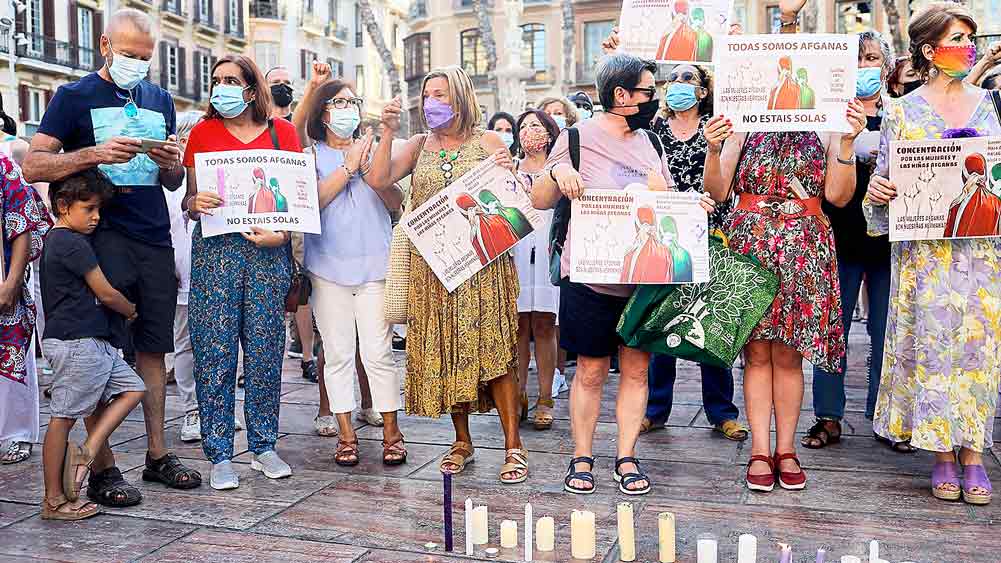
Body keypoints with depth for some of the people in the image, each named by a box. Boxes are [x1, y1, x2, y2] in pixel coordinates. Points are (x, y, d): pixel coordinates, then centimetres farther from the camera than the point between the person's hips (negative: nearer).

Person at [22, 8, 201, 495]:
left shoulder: (160, 100, 17)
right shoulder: (74, 97, 3)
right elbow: (33, 166, -5)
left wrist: (171, 163, -2)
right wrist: (94, 154, -19)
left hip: (155, 240, 5)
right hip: (103, 240, -4)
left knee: (153, 350, 8)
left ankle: (157, 455, 16)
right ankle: (102, 466, 7)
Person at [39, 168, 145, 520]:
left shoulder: (55, 241, 17)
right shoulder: (73, 244, -14)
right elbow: (106, 293, -10)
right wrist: (132, 311, 8)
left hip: (93, 342, 10)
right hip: (77, 343, -10)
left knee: (132, 389, 9)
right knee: (63, 417, -3)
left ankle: (88, 454, 5)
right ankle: (54, 501, 5)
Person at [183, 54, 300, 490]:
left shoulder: (281, 131, 9)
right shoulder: (203, 132, 9)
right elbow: (189, 199, 9)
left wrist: (282, 232, -10)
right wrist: (196, 203, -14)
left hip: (268, 248, 1)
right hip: (216, 249, 0)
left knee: (265, 350, 4)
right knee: (215, 352, -2)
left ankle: (264, 447, 16)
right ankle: (220, 455, 7)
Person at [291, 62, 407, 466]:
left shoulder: (373, 150, 11)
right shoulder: (313, 153, 7)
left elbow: (396, 202, 4)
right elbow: (313, 198, -10)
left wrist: (368, 170, -8)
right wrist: (348, 167, -9)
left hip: (374, 263, 0)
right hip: (329, 265, 0)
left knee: (378, 352, -1)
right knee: (338, 353, 4)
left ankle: (391, 432, 10)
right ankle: (346, 435, 14)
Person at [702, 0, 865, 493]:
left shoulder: (826, 128, 7)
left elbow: (838, 195, -1)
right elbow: (717, 192, 1)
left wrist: (847, 141, -11)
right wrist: (713, 149, -14)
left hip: (804, 248, 0)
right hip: (750, 244, 0)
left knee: (788, 352, 4)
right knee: (757, 350, 2)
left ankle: (785, 450, 14)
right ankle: (760, 451, 9)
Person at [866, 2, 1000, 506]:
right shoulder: (903, 111, 1)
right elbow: (886, 178, 1)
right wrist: (876, 191, -20)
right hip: (927, 250, -3)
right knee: (934, 341, -2)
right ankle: (943, 454, 10)